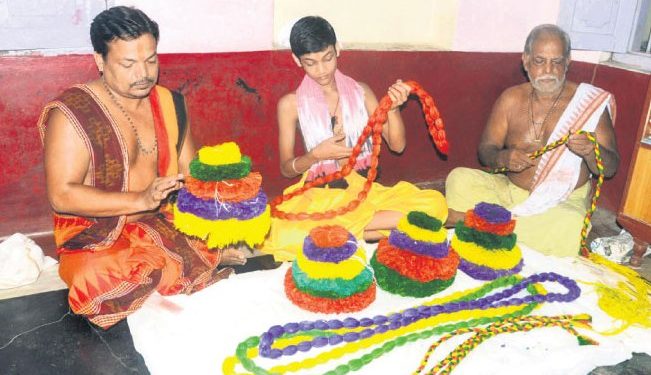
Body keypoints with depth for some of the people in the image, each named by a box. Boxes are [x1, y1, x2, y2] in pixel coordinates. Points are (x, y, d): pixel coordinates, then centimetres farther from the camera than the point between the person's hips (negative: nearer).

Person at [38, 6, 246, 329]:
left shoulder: (169, 103, 6)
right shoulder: (72, 112, -12)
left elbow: (189, 172, 10)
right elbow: (60, 196, -18)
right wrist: (140, 200, -27)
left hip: (165, 225, 3)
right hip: (98, 240, -2)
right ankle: (211, 257, -15)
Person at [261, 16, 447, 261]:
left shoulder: (360, 91, 7)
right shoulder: (291, 104, 1)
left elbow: (397, 145, 4)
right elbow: (286, 168, 4)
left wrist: (392, 109, -15)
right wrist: (316, 154, -16)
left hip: (363, 190, 3)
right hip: (318, 196, -3)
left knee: (435, 204, -23)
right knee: (281, 233, -36)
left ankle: (335, 232, -19)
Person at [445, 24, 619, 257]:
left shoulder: (590, 102, -5)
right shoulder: (511, 99, 1)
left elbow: (610, 168, -5)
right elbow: (485, 150, 3)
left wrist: (591, 152, -30)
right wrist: (503, 158, -22)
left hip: (564, 201, -1)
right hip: (510, 191, 2)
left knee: (569, 227, -36)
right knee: (459, 179, -21)